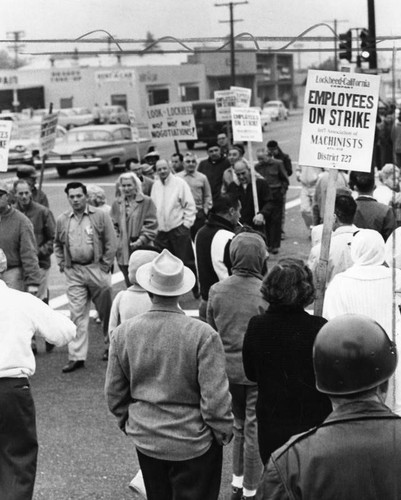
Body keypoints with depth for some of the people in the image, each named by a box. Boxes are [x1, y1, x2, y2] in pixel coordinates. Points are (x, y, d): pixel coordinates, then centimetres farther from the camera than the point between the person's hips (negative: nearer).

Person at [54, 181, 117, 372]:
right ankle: (76, 356, 2)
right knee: (77, 314, 0)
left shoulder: (100, 216, -4)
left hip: (96, 269, -2)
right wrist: (62, 264, 8)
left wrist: (105, 266, -6)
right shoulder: (62, 220, 6)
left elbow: (111, 243, -3)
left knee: (106, 311, 9)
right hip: (73, 272, 2)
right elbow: (57, 244, 20)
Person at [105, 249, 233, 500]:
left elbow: (114, 392, 2)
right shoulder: (203, 335, -20)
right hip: (193, 443, -4)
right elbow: (215, 396, -17)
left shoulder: (124, 332, -8)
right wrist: (223, 432, 0)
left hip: (145, 440, 4)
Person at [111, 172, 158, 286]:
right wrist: (117, 237, 1)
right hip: (123, 252, 4)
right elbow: (113, 225, 16)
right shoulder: (117, 204, 10)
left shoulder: (146, 202, -3)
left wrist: (141, 240, -15)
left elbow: (151, 225, -6)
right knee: (130, 285, 10)